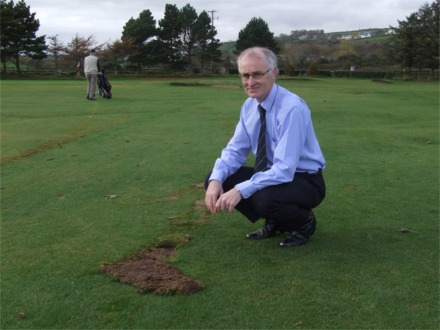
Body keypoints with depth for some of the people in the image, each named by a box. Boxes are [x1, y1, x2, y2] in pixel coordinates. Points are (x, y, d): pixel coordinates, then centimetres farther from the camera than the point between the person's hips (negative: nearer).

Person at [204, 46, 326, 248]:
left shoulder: (292, 108, -27)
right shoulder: (249, 106, -3)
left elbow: (285, 170, -32)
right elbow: (235, 150, 0)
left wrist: (240, 190, -37)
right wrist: (216, 180, -20)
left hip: (303, 180, -7)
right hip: (272, 174, 7)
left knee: (265, 199, -38)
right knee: (214, 180, -7)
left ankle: (304, 222, -1)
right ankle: (274, 222, 9)